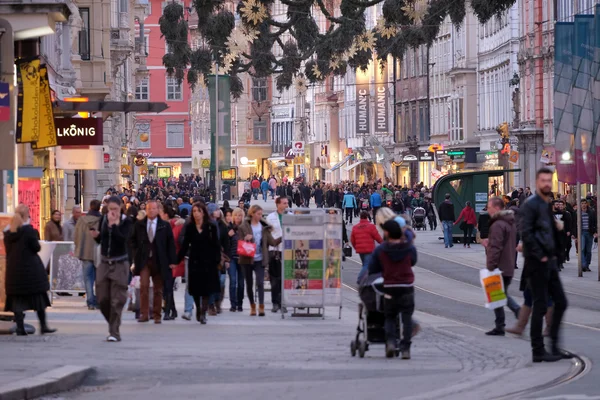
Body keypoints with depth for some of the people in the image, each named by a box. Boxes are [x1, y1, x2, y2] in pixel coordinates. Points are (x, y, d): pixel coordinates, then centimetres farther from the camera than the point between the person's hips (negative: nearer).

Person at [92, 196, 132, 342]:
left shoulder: (126, 222, -6)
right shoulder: (103, 220, 7)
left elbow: (122, 239, -21)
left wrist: (113, 224, -20)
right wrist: (95, 235, -6)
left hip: (119, 264, -5)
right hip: (104, 263, 5)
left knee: (117, 300, -6)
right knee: (102, 299, 4)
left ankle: (114, 332, -2)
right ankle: (112, 325, 23)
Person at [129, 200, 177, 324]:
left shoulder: (165, 226, 2)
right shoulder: (139, 225, 6)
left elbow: (171, 244, 3)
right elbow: (132, 240, 18)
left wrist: (172, 261, -2)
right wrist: (137, 252, 3)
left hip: (159, 261, 0)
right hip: (144, 261, 0)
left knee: (158, 289, 4)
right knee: (144, 286, -12)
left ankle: (157, 315, 11)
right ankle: (144, 314, -10)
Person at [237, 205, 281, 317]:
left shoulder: (264, 227, 5)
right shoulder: (243, 227, 0)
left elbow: (272, 242, 2)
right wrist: (245, 239, -20)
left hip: (260, 260, 0)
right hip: (247, 259, 0)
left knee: (260, 283, -13)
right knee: (249, 284, 8)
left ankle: (261, 306, -14)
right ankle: (252, 306, 20)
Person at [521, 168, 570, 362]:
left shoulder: (549, 204, 16)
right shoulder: (530, 204, -11)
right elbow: (526, 233, -19)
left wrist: (554, 254, 12)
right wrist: (540, 256, -17)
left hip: (549, 261, 9)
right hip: (537, 264, -9)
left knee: (560, 302, 10)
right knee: (540, 306, -5)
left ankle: (554, 346, 17)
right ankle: (538, 351, 1)